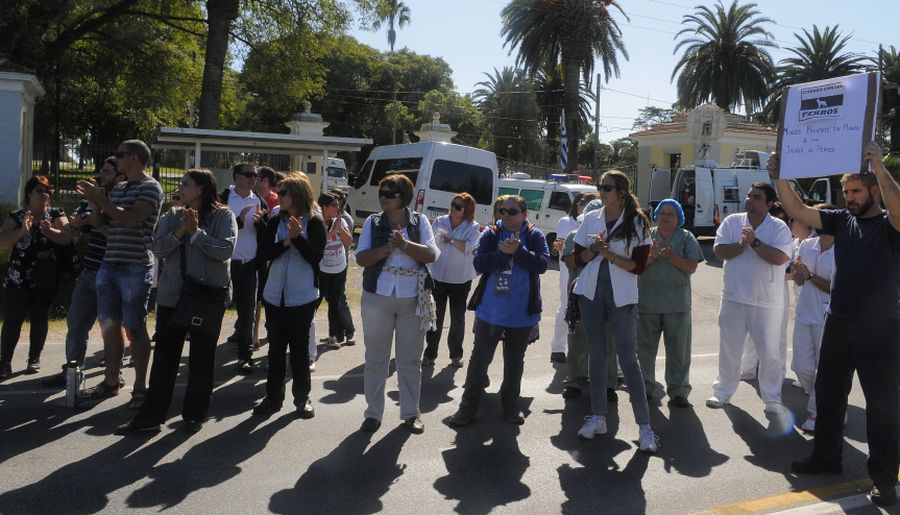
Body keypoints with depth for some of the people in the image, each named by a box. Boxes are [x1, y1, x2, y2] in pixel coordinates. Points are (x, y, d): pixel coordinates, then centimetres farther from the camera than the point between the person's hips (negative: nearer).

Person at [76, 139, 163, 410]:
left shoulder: (150, 187, -8)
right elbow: (107, 223, 21)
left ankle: (140, 387, 7)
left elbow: (131, 219, -20)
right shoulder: (117, 188, 16)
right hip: (109, 265, 8)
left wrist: (100, 199, -12)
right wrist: (95, 201, 6)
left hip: (135, 268, -8)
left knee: (135, 328, -2)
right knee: (109, 325, 11)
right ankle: (111, 381, 22)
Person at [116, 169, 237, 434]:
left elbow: (226, 250, -16)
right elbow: (158, 249, -2)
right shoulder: (172, 216, 8)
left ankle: (195, 415, 21)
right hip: (172, 295, 4)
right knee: (164, 358, 7)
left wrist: (196, 232, -19)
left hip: (208, 296, -3)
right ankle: (151, 415, 16)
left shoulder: (223, 216, -4)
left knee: (202, 359, 8)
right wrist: (180, 232, -15)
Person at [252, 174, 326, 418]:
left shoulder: (315, 223, -5)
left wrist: (298, 237, -24)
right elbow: (265, 253, -3)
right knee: (275, 347, 9)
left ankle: (302, 397, 18)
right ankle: (273, 396, 18)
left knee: (299, 347, 5)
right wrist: (286, 242, -18)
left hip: (303, 297, -4)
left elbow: (316, 257, -13)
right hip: (275, 295, 4)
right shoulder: (275, 222, 6)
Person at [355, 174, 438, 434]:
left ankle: (411, 412, 21)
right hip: (378, 296, 1)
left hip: (413, 298, 0)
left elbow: (431, 254, -7)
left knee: (411, 359, 8)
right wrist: (388, 248, -18)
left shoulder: (419, 221, 2)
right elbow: (361, 258, -5)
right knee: (376, 357, 7)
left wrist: (405, 244, -19)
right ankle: (373, 413, 18)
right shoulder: (373, 223, 3)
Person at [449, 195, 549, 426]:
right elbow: (479, 264, -11)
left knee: (514, 361, 16)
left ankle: (511, 405, 31)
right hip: (490, 311, 0)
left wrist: (517, 251, -23)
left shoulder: (535, 236, -1)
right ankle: (468, 407, 15)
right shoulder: (490, 235, 1)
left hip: (522, 313, 0)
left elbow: (542, 264, -15)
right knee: (479, 359, 5)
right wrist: (503, 252, -22)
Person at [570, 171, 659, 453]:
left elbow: (638, 266, -8)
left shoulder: (637, 223, -4)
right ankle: (598, 417, 20)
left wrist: (609, 254, -17)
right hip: (591, 292, 4)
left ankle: (644, 425, 1)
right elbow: (579, 258, 7)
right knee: (597, 354, 10)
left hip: (621, 296, -3)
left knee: (628, 358, -6)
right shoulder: (591, 219, 6)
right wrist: (595, 249, -12)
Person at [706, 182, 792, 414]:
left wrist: (754, 242, -21)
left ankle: (772, 398, 21)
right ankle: (723, 391, 26)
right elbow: (719, 251, -5)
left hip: (767, 302, -2)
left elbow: (779, 258, -19)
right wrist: (742, 244, -19)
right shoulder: (732, 222, 3)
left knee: (770, 353, 6)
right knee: (729, 348, 12)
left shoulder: (779, 228, -4)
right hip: (734, 298, 2)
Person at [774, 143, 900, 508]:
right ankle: (826, 456, 31)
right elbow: (798, 211, 1)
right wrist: (780, 178, -11)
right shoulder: (842, 220, 6)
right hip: (838, 323, 6)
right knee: (828, 392, 15)